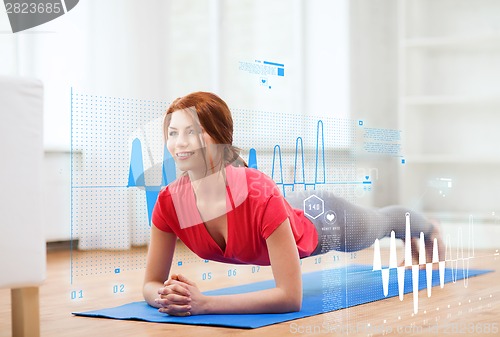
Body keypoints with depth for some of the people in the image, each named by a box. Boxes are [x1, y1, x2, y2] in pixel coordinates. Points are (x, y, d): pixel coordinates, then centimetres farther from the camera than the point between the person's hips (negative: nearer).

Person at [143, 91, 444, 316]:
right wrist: (168, 296, -46)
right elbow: (151, 283, -23)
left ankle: (429, 228, 67)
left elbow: (291, 296, -46)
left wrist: (204, 303, -53)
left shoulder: (259, 193, -47)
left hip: (320, 222, -5)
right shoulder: (169, 202, -33)